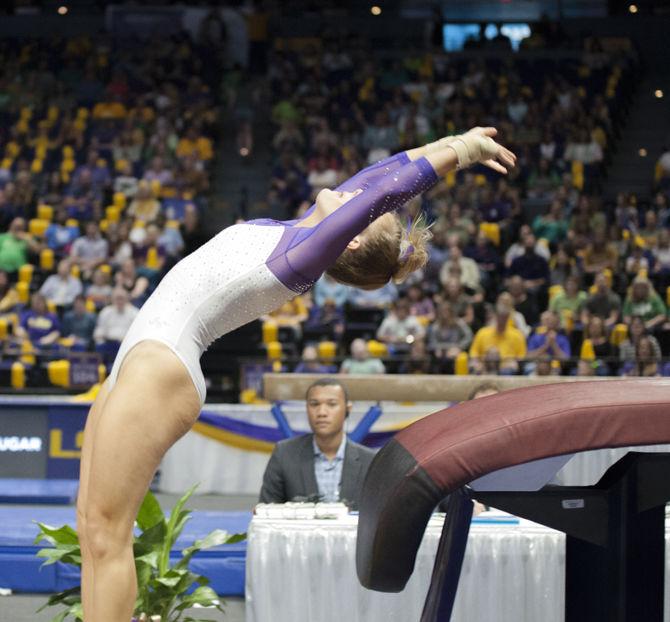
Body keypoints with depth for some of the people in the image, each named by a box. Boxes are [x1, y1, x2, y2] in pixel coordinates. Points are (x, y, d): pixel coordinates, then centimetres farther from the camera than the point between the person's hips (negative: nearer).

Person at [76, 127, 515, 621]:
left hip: (159, 369, -9)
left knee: (108, 534, -11)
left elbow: (385, 187, -16)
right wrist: (457, 144, 24)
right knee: (94, 529, 8)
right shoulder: (295, 236, 12)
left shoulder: (306, 251, -11)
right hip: (143, 361, 9)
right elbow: (372, 178, 20)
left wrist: (460, 148, -8)